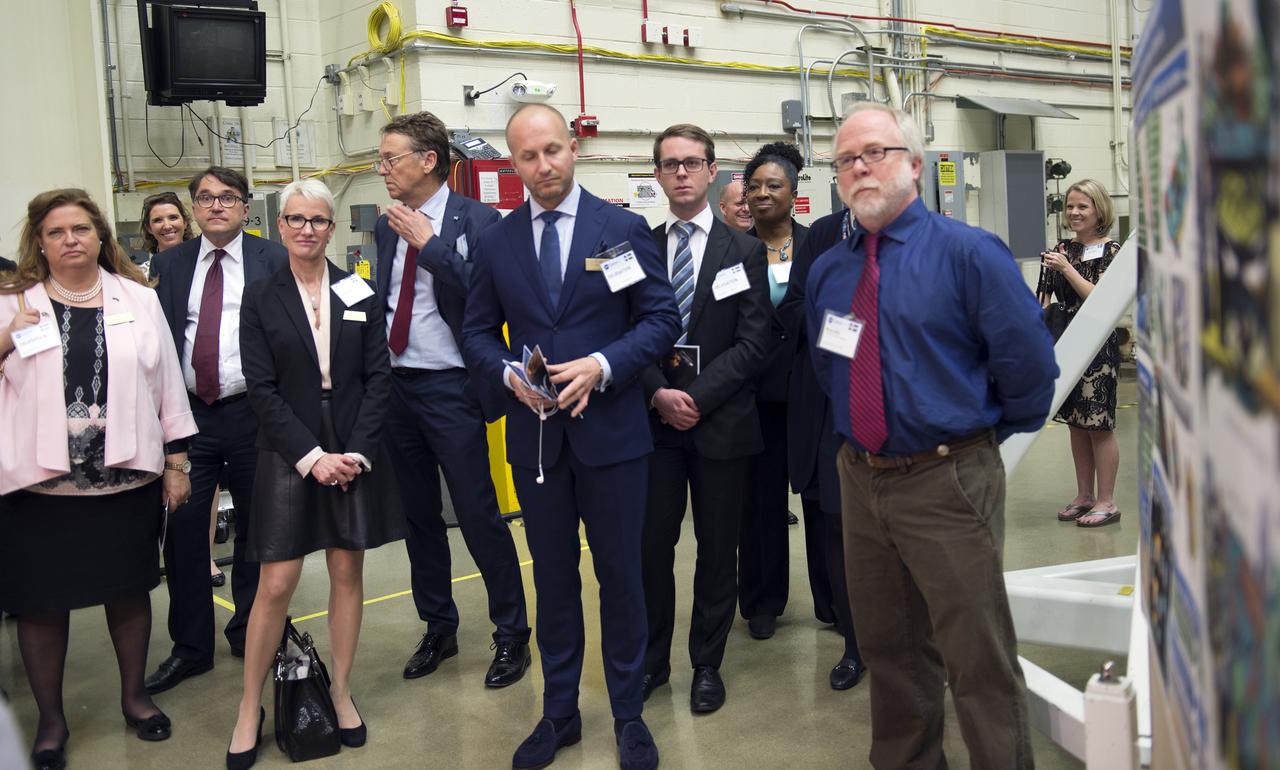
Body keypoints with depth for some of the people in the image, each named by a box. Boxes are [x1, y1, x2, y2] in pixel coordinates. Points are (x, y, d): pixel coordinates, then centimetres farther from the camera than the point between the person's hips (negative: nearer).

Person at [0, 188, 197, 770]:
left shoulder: (139, 299, 5)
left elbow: (167, 383, 6)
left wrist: (176, 462, 5)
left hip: (126, 480, 1)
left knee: (129, 591, 14)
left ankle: (134, 694, 36)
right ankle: (50, 718, 29)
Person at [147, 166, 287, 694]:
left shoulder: (273, 260, 0)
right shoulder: (170, 264, 10)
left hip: (252, 413, -2)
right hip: (188, 414, 2)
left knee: (255, 526, 10)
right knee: (183, 527, 2)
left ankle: (250, 632, 27)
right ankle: (190, 646, 17)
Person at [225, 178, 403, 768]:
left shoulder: (360, 294, 4)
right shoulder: (261, 299, 2)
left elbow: (378, 378, 1)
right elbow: (262, 389, -4)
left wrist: (357, 452, -9)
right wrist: (311, 455, -12)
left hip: (354, 453, 2)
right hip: (289, 455, -1)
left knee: (348, 571, 7)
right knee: (276, 584, -1)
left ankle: (341, 692, 22)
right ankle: (250, 708, 14)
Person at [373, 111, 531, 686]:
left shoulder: (476, 220, -9)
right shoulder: (387, 226, 11)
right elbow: (382, 299, 15)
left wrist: (430, 245, -20)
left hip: (452, 389, -6)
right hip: (396, 385, 7)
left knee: (478, 515, -1)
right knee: (419, 516, 15)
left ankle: (511, 634, 15)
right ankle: (438, 628, 31)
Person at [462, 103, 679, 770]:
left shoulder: (623, 229, -2)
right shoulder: (495, 243, 5)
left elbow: (662, 319, -4)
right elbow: (477, 333, 8)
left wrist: (602, 366, -18)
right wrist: (510, 375, -12)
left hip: (611, 430, -2)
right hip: (534, 433, 3)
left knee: (620, 574, 8)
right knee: (553, 578, 14)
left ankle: (628, 715, 25)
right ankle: (559, 713, 29)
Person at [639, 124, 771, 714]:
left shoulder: (743, 251, 2)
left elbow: (753, 342, -5)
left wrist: (696, 396, -12)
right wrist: (659, 394, -10)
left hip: (722, 421, -1)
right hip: (656, 420, 1)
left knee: (717, 549, 8)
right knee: (651, 546, 4)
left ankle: (707, 664, 23)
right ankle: (652, 660, 21)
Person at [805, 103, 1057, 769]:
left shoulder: (969, 253, -10)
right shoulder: (827, 272, 7)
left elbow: (1029, 363, -8)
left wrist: (995, 431, 2)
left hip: (948, 483, -6)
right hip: (861, 480, 6)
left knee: (979, 663, 0)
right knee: (888, 650, 19)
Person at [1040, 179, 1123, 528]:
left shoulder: (1110, 251, -6)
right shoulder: (1062, 249, 10)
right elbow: (1047, 297, 14)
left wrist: (1067, 269, -17)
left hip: (1098, 345, -6)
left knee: (1099, 425, -3)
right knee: (1075, 424, 10)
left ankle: (1107, 502, 6)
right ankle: (1084, 496, 20)